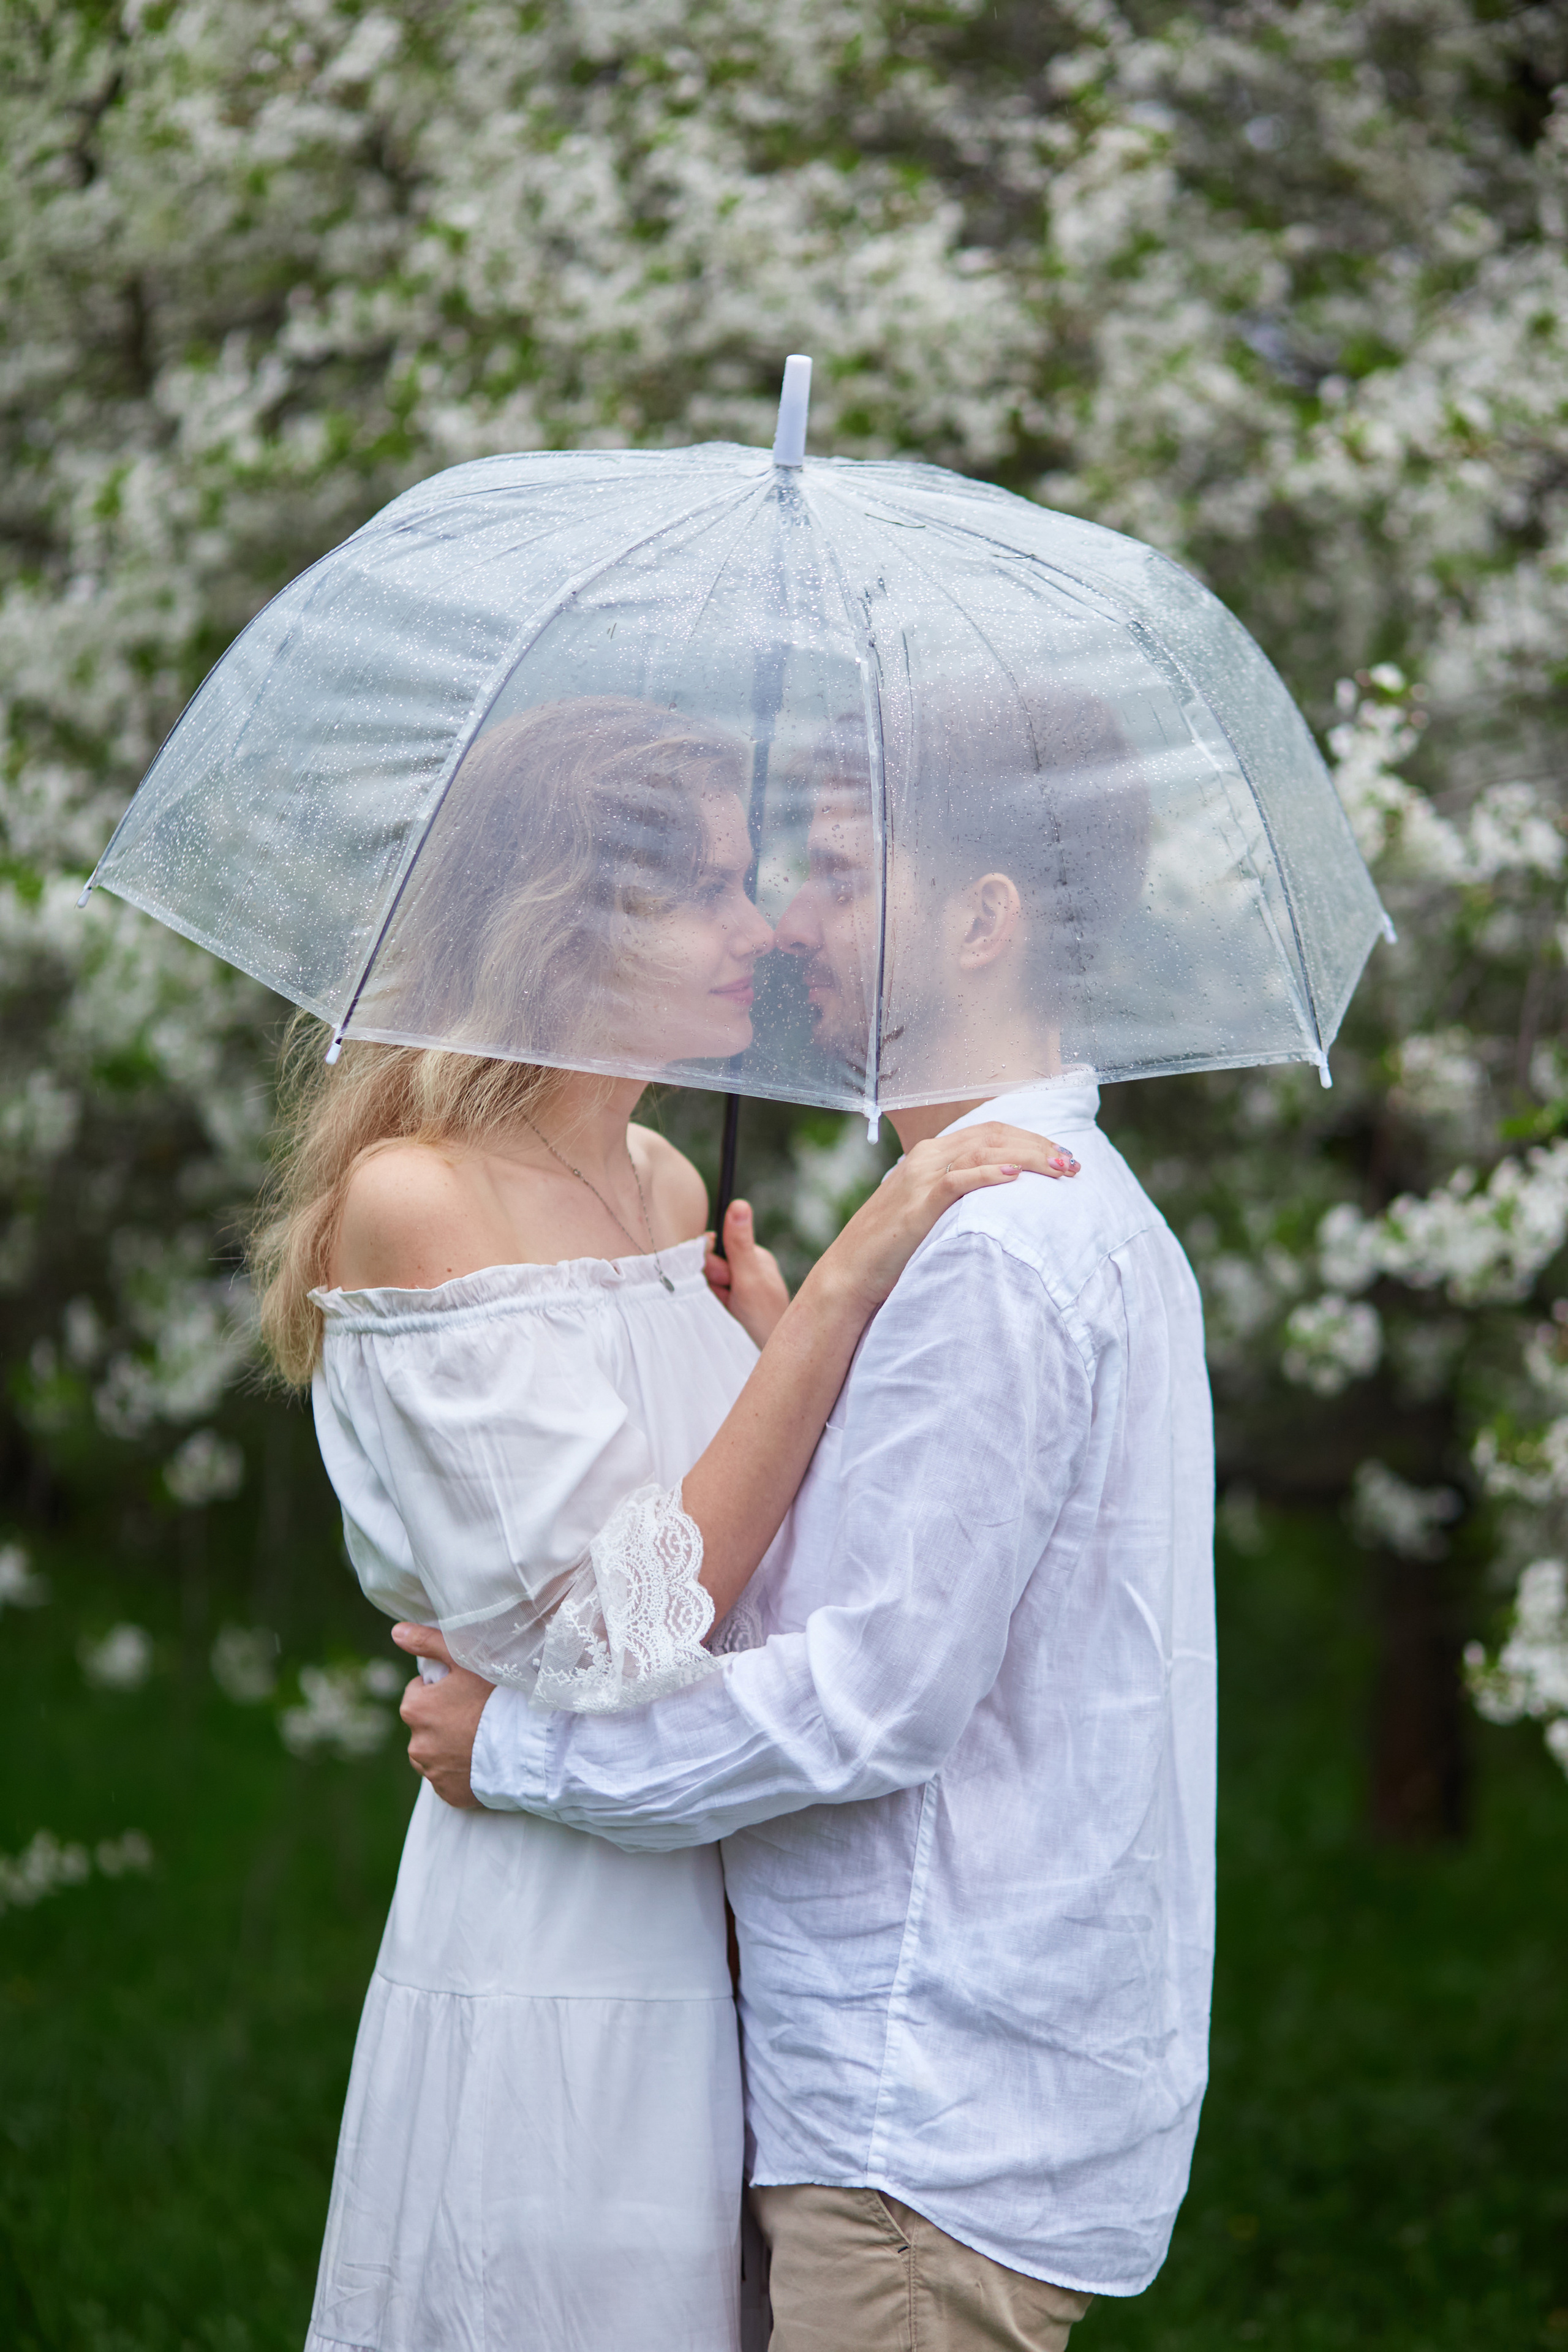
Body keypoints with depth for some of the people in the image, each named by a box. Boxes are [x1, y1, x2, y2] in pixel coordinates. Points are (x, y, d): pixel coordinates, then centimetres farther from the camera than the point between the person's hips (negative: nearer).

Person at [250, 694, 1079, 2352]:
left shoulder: (669, 1189, 10)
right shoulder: (414, 1199, -14)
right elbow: (621, 1634, -20)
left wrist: (778, 1340, 4)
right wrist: (844, 1288, -21)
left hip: (709, 1930, 8)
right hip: (547, 1947, -7)